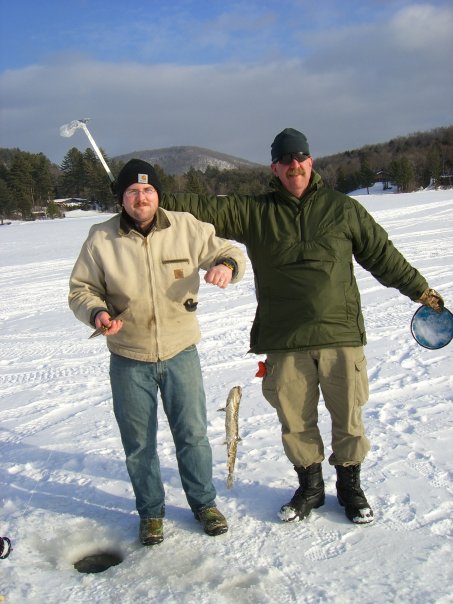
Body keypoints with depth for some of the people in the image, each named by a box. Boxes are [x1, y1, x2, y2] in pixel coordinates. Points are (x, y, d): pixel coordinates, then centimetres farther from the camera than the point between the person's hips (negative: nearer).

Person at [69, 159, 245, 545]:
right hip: (129, 359, 0)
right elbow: (82, 290, 0)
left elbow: (227, 251, 2)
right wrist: (97, 312, -22)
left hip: (181, 352, 0)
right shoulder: (101, 239, -8)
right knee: (138, 443, 14)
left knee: (193, 434, 13)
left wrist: (226, 265, -22)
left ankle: (204, 502, 36)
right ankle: (151, 511, 36)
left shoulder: (186, 228, -7)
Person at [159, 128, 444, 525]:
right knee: (295, 421, 11)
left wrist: (420, 290, 15)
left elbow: (383, 254, 12)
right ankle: (310, 487, 33)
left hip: (341, 334, 0)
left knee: (348, 417, 9)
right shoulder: (253, 212, 5)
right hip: (284, 342, 1)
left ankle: (350, 485, 32)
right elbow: (204, 209, -1)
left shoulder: (343, 208, 6)